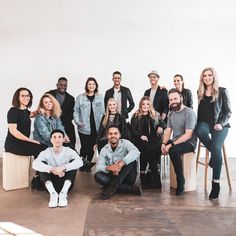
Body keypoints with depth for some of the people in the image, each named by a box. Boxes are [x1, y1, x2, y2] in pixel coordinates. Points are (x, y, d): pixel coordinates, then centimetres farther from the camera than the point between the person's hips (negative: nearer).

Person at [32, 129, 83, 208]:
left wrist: (63, 167, -40)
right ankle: (53, 193, -29)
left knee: (73, 162, -21)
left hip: (66, 184, 0)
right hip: (52, 184, 0)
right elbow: (35, 164, -25)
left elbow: (80, 162, -26)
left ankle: (63, 193, -29)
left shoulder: (69, 151, -6)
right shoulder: (46, 152, -5)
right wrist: (52, 169, -39)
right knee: (42, 164, -19)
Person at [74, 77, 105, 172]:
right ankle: (82, 163, 19)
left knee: (92, 146, 8)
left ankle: (88, 164, 25)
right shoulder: (80, 97, 1)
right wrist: (77, 122, -10)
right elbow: (76, 111, 3)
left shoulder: (100, 97, 6)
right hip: (84, 128, -2)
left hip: (96, 127, 2)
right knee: (84, 146, -3)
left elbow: (102, 112, 7)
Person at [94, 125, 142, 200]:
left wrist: (121, 163, -41)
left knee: (132, 159, -27)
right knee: (97, 175, -25)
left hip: (127, 177, -3)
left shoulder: (125, 143, -6)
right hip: (113, 177, 3)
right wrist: (108, 168, -31)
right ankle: (130, 188, -25)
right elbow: (98, 167, -8)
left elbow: (136, 152, -28)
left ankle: (113, 186, -29)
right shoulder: (104, 150, 3)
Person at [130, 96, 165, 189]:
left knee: (156, 150, -32)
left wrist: (161, 127, 2)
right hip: (141, 140, -1)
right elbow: (132, 130, 5)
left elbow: (162, 123, 27)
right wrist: (140, 136, -14)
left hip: (153, 139, 2)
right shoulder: (136, 116, 13)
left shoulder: (155, 115, 22)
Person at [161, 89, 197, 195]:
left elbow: (188, 135, -19)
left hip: (189, 143, -7)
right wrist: (164, 143, -12)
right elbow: (168, 131, 9)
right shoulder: (171, 114, 11)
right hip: (174, 142, 7)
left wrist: (171, 145, -25)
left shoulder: (189, 112, -12)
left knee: (173, 151, -37)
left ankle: (181, 181, -20)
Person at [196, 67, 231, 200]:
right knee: (200, 132, -36)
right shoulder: (200, 92, 12)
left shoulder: (222, 91, 2)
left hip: (220, 124, -3)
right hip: (205, 123, 3)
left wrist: (221, 124, -14)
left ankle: (216, 184, -19)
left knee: (216, 147, -27)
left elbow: (228, 111, 2)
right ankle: (215, 154, -9)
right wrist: (198, 124, 0)